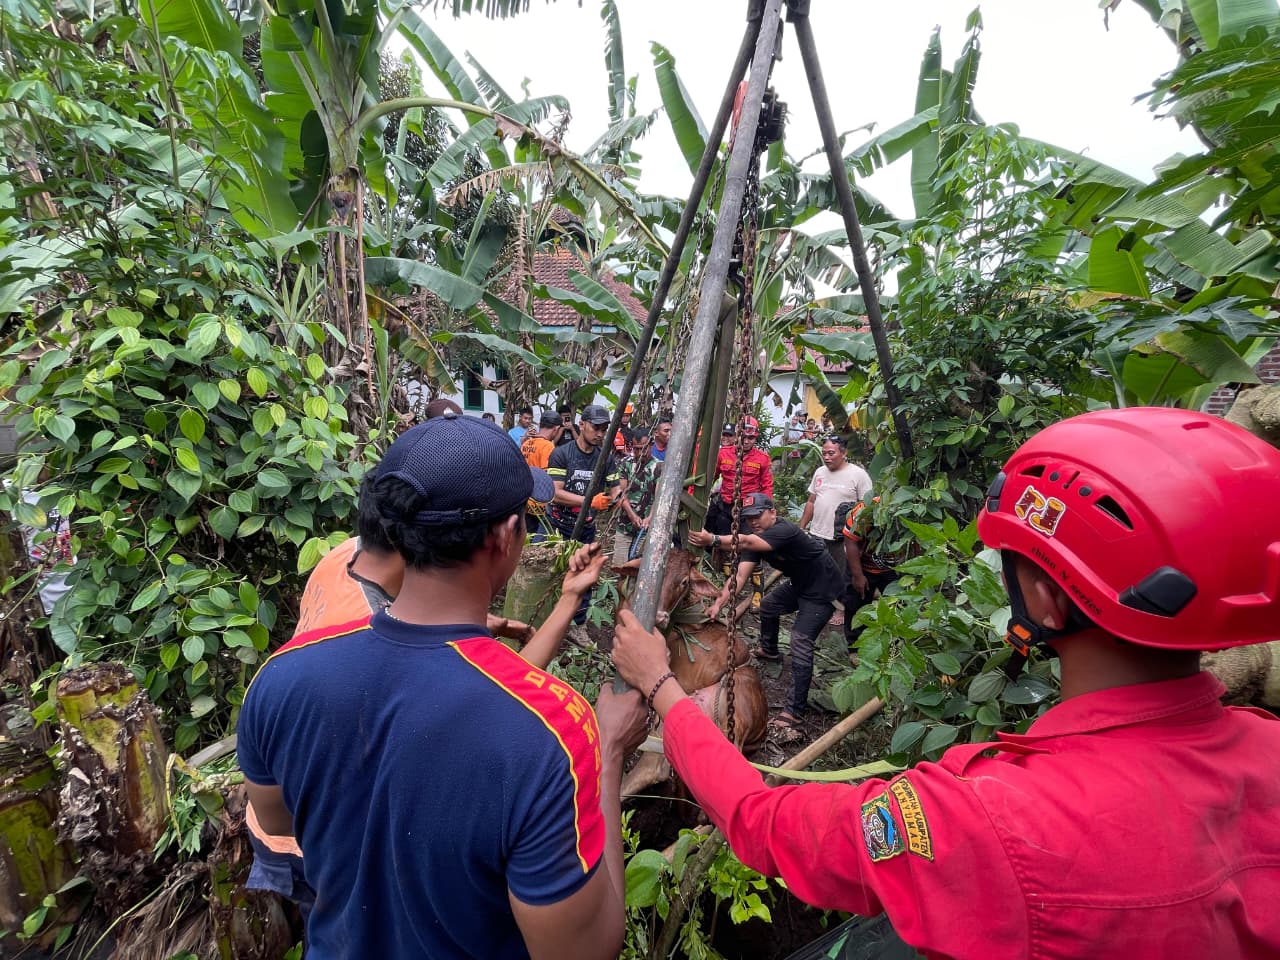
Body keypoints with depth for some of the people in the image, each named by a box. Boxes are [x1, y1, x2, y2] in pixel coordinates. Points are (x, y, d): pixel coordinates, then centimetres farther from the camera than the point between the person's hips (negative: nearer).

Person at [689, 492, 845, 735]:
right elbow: (740, 575, -17)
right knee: (768, 606, 24)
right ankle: (769, 651, 51)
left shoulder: (785, 530, -32)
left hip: (821, 590, -9)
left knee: (801, 644, -18)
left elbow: (747, 543, -50)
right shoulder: (755, 538, -7)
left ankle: (794, 711, -15)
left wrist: (713, 540, -64)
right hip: (799, 584, 9)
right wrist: (718, 604, -29)